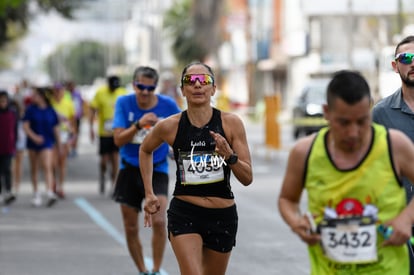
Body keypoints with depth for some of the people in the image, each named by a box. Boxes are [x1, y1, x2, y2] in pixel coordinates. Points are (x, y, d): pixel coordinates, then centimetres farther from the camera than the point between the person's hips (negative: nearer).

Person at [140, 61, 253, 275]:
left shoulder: (231, 123, -5)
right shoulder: (170, 126, -5)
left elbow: (247, 178, -4)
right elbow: (145, 150, 18)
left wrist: (229, 156, -22)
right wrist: (149, 194, 14)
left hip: (222, 217, 2)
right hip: (184, 214, -2)